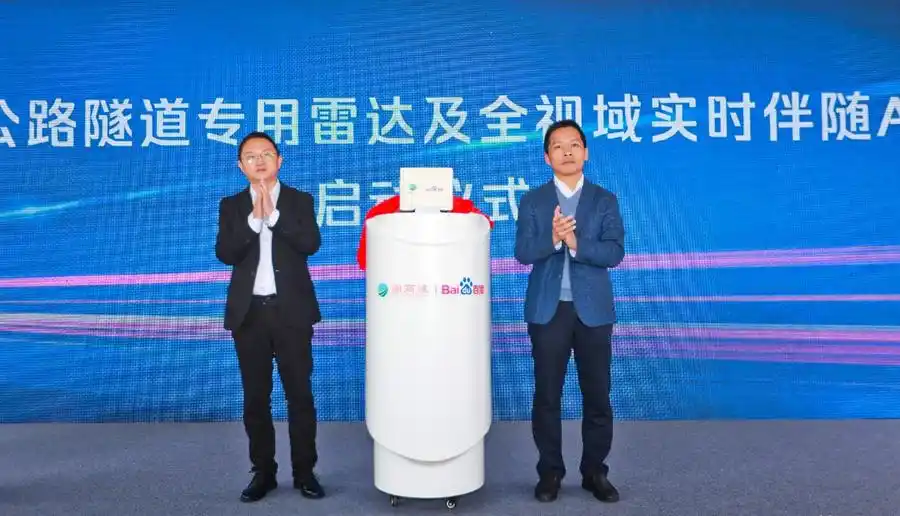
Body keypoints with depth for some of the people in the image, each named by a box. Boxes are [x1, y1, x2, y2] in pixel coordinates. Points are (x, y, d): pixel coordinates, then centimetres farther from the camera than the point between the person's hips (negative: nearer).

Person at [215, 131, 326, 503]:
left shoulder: (300, 201, 5)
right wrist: (254, 218, -16)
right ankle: (263, 472, 20)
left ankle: (304, 472, 14)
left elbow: (311, 244, -11)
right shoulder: (231, 206, 8)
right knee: (255, 397, 8)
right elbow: (224, 253, -6)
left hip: (291, 310, -2)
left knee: (300, 394, 3)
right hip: (249, 312, 2)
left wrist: (273, 214, -16)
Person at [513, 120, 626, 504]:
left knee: (597, 395, 7)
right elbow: (522, 252, -8)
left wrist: (576, 243, -23)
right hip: (548, 310, 0)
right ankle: (550, 471, 19)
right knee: (547, 395, 6)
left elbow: (615, 253, -7)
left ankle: (595, 471, 21)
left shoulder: (605, 201, 5)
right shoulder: (532, 201, 5)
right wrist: (552, 239, -26)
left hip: (593, 310, 1)